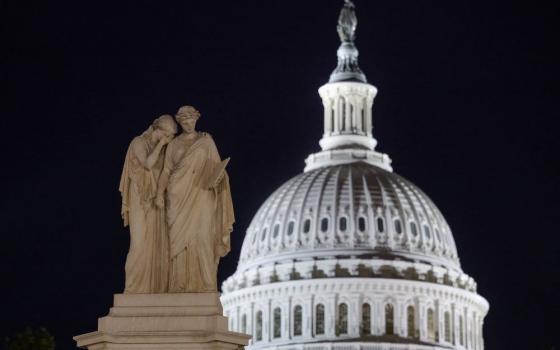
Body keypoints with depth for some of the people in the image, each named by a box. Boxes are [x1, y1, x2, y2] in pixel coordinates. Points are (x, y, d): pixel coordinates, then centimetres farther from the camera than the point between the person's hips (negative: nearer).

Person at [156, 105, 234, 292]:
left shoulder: (206, 141, 8)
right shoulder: (173, 144, 12)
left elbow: (216, 166, 5)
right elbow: (166, 171, 6)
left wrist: (217, 177, -18)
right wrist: (160, 193, -8)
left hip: (200, 195, -2)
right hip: (179, 196, 2)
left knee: (202, 237, -12)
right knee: (179, 239, -5)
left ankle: (206, 285, -13)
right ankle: (181, 286, -5)